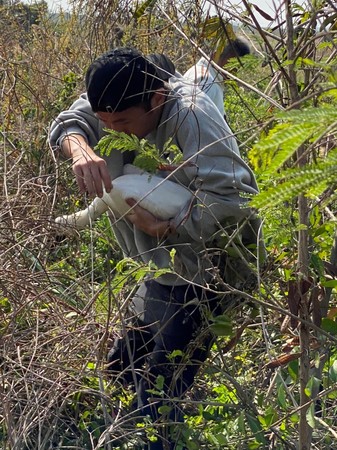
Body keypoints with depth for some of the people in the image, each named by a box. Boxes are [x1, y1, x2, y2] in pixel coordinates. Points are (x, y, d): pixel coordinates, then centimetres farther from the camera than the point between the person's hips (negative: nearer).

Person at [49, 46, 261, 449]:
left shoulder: (190, 114, -29)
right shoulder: (117, 102, -3)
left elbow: (232, 197, -35)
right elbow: (65, 124, -11)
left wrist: (161, 228, -29)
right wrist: (81, 149, -34)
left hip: (203, 277, -9)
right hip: (157, 272, 9)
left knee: (157, 400, -9)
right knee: (122, 369, 21)